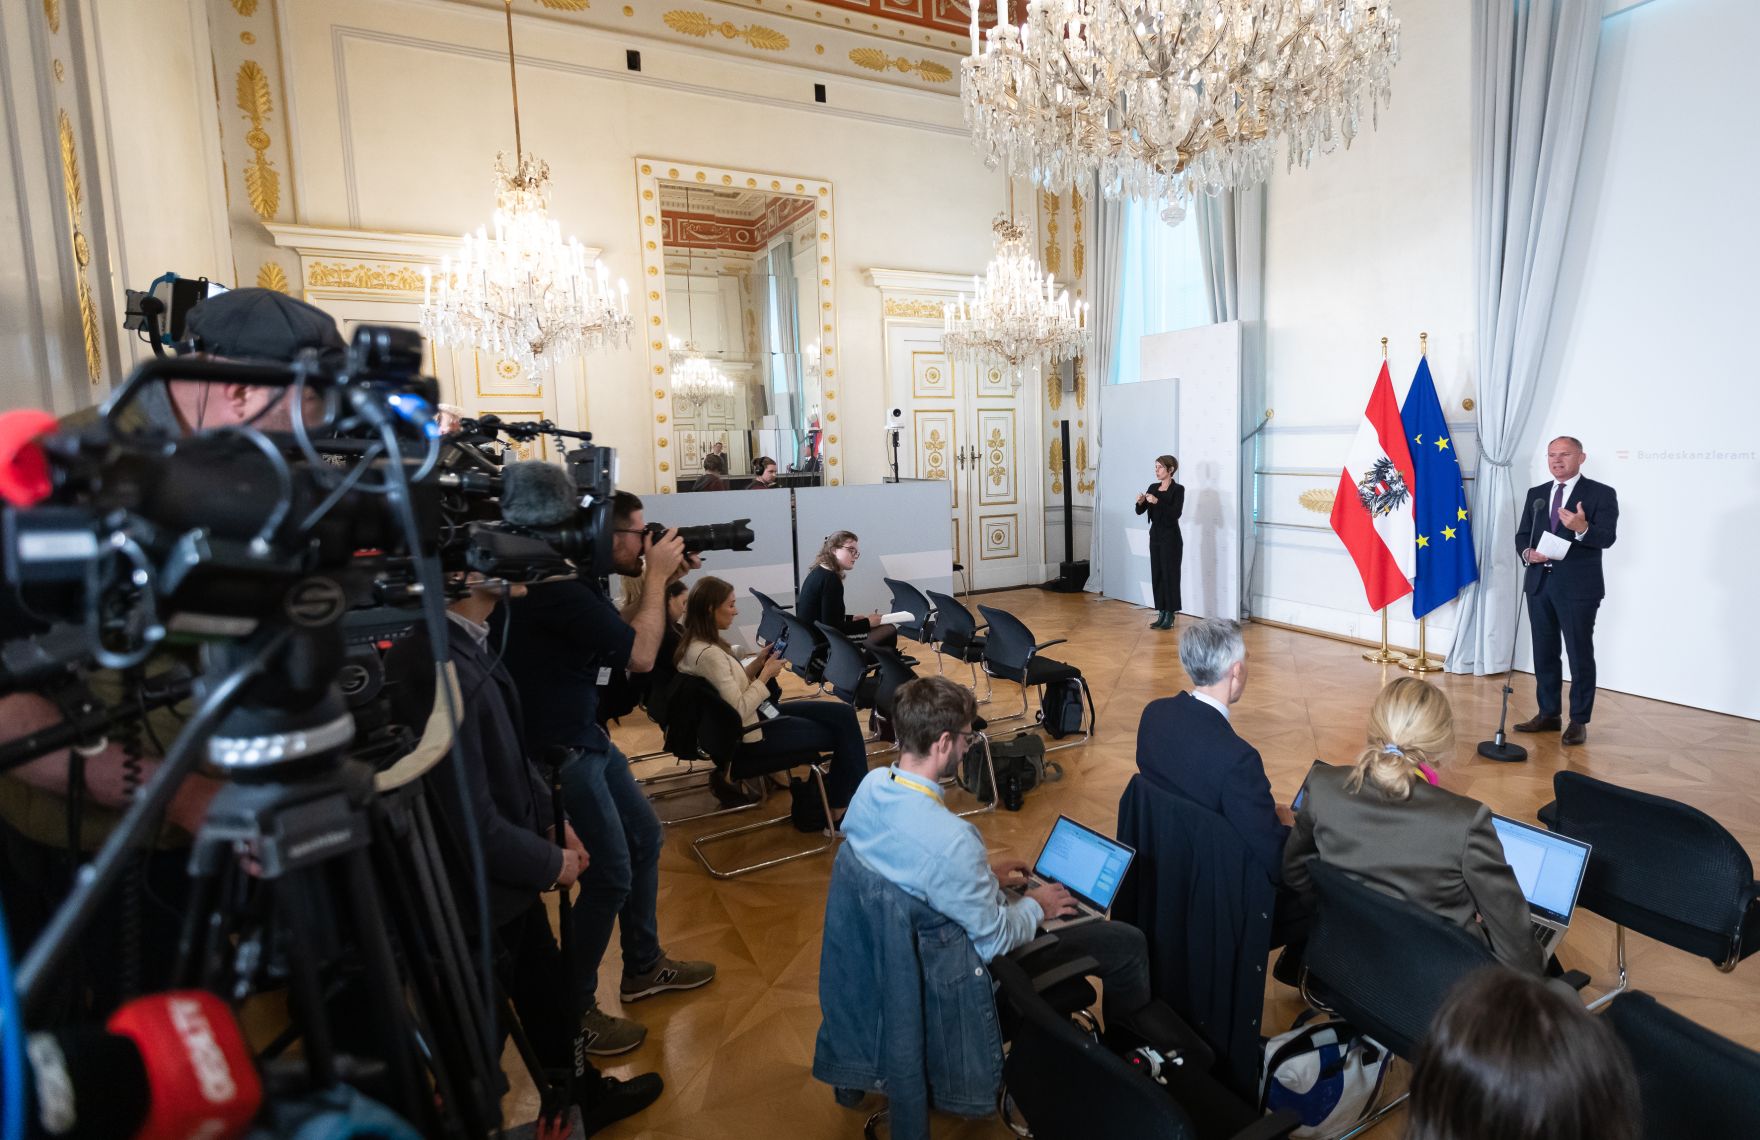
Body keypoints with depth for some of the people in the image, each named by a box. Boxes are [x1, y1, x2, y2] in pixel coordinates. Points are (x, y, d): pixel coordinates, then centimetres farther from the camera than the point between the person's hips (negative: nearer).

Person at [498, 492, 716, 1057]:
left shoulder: (577, 580, 4)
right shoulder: (560, 591, -26)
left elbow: (628, 634, 14)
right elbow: (640, 655, -23)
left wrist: (661, 579, 3)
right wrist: (657, 575, -14)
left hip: (586, 736, 11)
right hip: (556, 751, -10)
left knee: (644, 836, 18)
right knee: (610, 876, -4)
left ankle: (644, 967, 37)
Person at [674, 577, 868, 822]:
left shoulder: (700, 644, 2)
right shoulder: (708, 654, -28)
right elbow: (740, 711, -27)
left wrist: (757, 663, 0)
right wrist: (765, 674, -17)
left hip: (754, 715, 9)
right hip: (751, 736, -9)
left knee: (844, 714, 5)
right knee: (844, 731, 0)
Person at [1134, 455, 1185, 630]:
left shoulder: (1178, 489, -10)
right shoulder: (1153, 487, 10)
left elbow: (1176, 513, -22)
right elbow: (1140, 511, 7)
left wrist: (1157, 502, -30)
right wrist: (1140, 502, -14)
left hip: (1171, 537, -7)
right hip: (1155, 535, 7)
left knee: (1170, 575, -3)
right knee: (1156, 575, 9)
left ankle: (1170, 616, 4)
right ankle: (1161, 614, 16)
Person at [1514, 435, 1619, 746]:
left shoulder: (1601, 494, -3)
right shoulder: (1536, 494, 12)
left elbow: (1607, 537, -15)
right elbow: (1522, 534, 12)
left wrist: (1582, 529, -35)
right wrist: (1528, 552, -10)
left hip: (1578, 587, -5)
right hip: (1539, 583, 5)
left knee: (1580, 654, 2)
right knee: (1544, 651, 13)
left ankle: (1579, 721, 12)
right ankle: (1548, 714, 25)